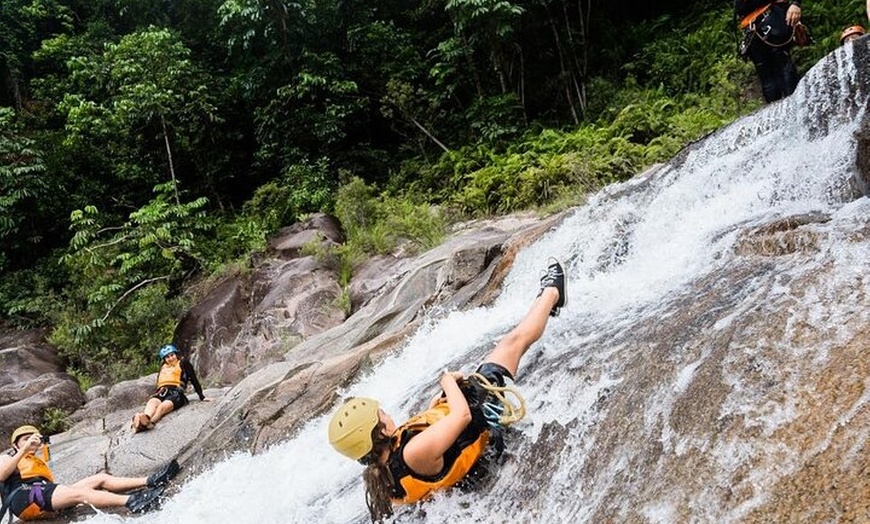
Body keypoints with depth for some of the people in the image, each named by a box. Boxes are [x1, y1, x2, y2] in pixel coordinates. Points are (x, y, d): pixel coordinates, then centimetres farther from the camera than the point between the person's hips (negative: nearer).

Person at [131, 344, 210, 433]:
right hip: (162, 393, 4)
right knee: (152, 402, -33)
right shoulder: (163, 368, 31)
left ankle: (150, 423, -67)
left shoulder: (183, 363, 18)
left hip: (176, 393, -4)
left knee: (163, 406, -36)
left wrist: (202, 397, 8)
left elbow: (194, 380, 13)